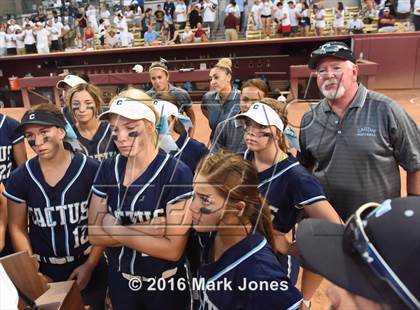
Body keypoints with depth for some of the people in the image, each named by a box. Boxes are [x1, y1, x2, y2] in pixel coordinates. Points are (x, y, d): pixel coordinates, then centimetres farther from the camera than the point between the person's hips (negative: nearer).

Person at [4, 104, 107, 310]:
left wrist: (90, 265, -9)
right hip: (44, 272, 2)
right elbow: (17, 228, 2)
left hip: (87, 267, -1)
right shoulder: (20, 178, -7)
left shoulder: (91, 171, -14)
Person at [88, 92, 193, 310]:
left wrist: (115, 230, -18)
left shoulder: (177, 173, -22)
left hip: (165, 285, -4)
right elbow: (94, 233, -6)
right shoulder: (108, 169, -6)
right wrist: (143, 231, -21)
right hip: (119, 280, 4)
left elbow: (173, 249, -24)